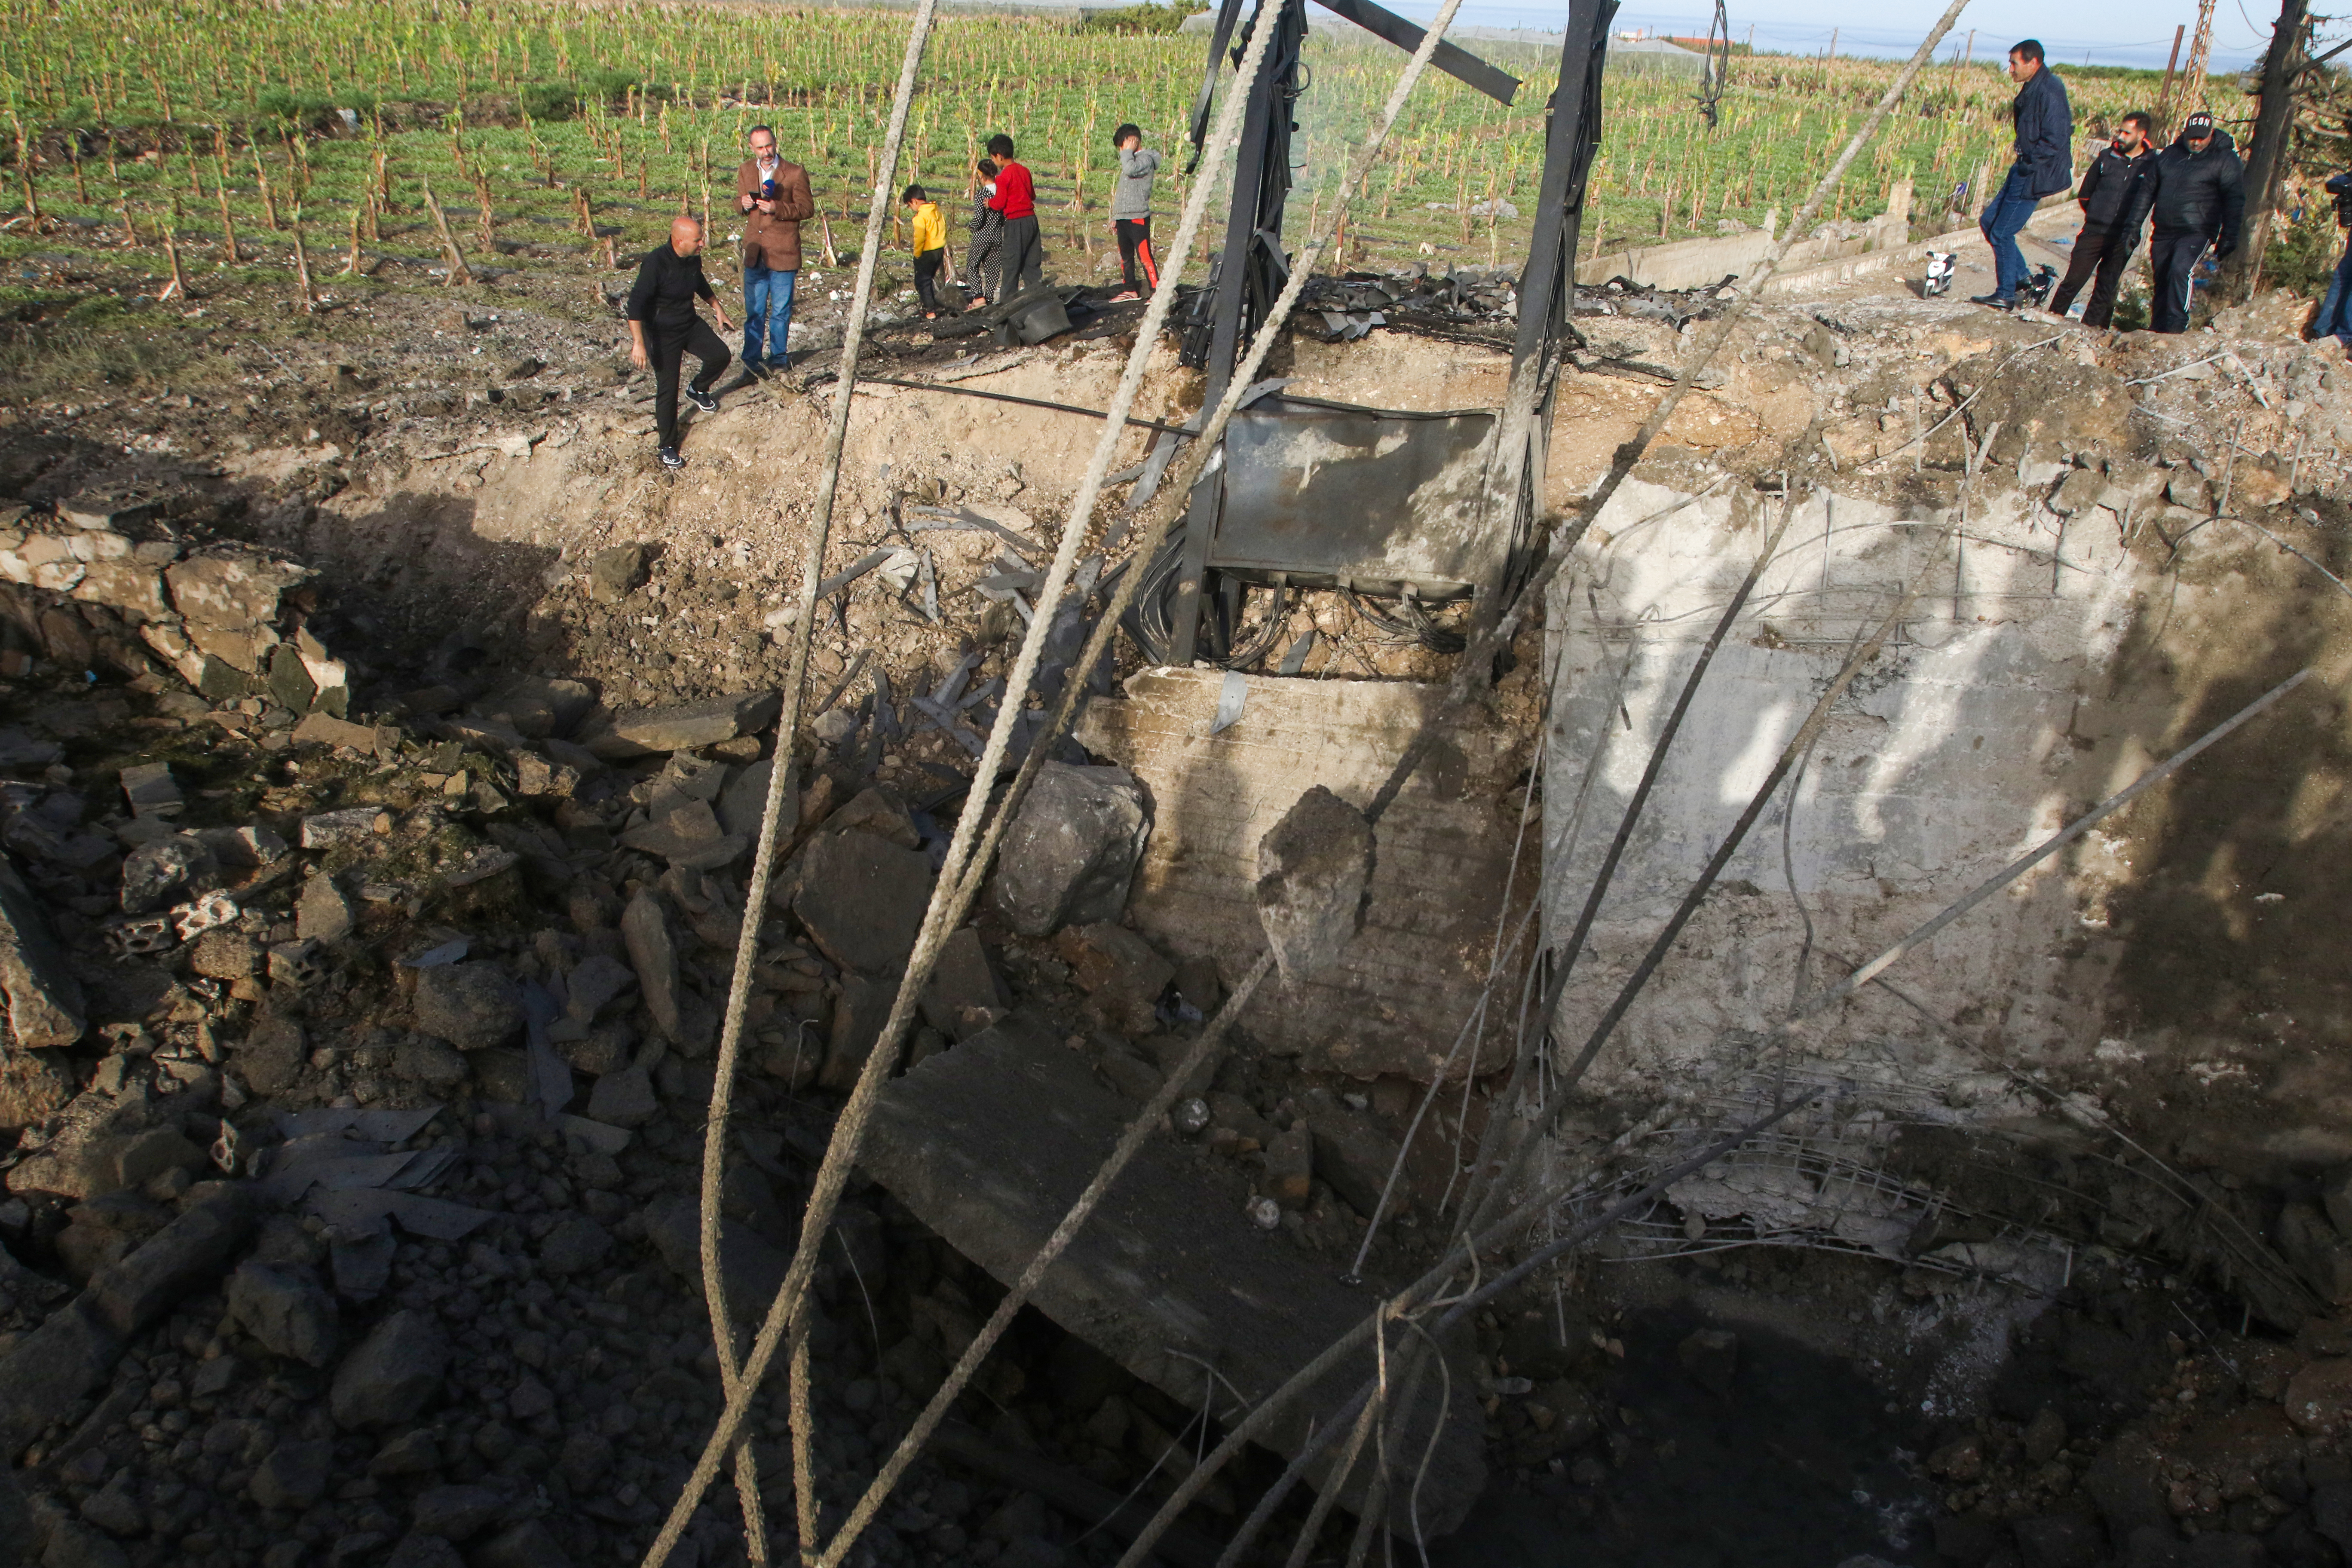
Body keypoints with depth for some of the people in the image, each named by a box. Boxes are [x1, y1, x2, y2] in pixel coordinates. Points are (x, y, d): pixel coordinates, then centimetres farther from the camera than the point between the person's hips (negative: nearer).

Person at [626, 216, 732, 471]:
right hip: (662, 333, -6)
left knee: (721, 355, -6)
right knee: (668, 390, -3)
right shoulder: (656, 263, -28)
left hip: (690, 324, 6)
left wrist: (717, 306, 25)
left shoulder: (694, 259, -7)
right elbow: (636, 303, -29)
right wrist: (638, 343, -35)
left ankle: (698, 390, 26)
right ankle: (668, 448, 10)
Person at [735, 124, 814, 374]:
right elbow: (739, 202, 19)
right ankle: (752, 360, 15)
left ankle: (779, 356, 21)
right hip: (754, 252, 3)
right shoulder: (745, 171, 9)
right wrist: (744, 204, -7)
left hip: (783, 253, -3)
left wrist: (777, 209, -20)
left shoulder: (795, 173, -5)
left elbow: (807, 208, -6)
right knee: (754, 311, 7)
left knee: (781, 311, 6)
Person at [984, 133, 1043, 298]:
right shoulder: (1025, 170, 9)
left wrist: (989, 202, 7)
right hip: (1031, 218, 7)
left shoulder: (1004, 176, -12)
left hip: (1015, 223, -7)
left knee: (1011, 265, 0)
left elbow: (1000, 203, -12)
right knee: (1032, 264, 12)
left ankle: (1007, 302, 4)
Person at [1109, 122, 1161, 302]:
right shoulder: (1131, 160, 21)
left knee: (1144, 256, -12)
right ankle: (1131, 290, 23)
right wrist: (1115, 218, 24)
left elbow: (1131, 170, -30)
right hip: (1123, 218, 9)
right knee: (1125, 256, 14)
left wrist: (1128, 152, -12)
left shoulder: (1146, 159, -8)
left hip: (1138, 218, -9)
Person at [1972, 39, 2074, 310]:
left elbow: (2055, 141, -23)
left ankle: (2006, 296, 7)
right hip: (2025, 169, 10)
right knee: (1988, 221, 14)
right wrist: (2022, 164, 11)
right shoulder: (2032, 87, 10)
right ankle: (2021, 277, 21)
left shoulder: (2049, 91, -20)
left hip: (2035, 176, -10)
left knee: (2002, 232, -4)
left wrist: (2028, 165, -16)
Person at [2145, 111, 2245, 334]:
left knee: (2181, 270, -26)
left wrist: (2228, 237, -8)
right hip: (2163, 232, 5)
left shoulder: (2225, 160, -1)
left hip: (2196, 232, -5)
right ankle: (2157, 328, 15)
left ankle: (2177, 325, -23)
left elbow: (2235, 201, -2)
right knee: (2161, 281, 6)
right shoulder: (2169, 154, 10)